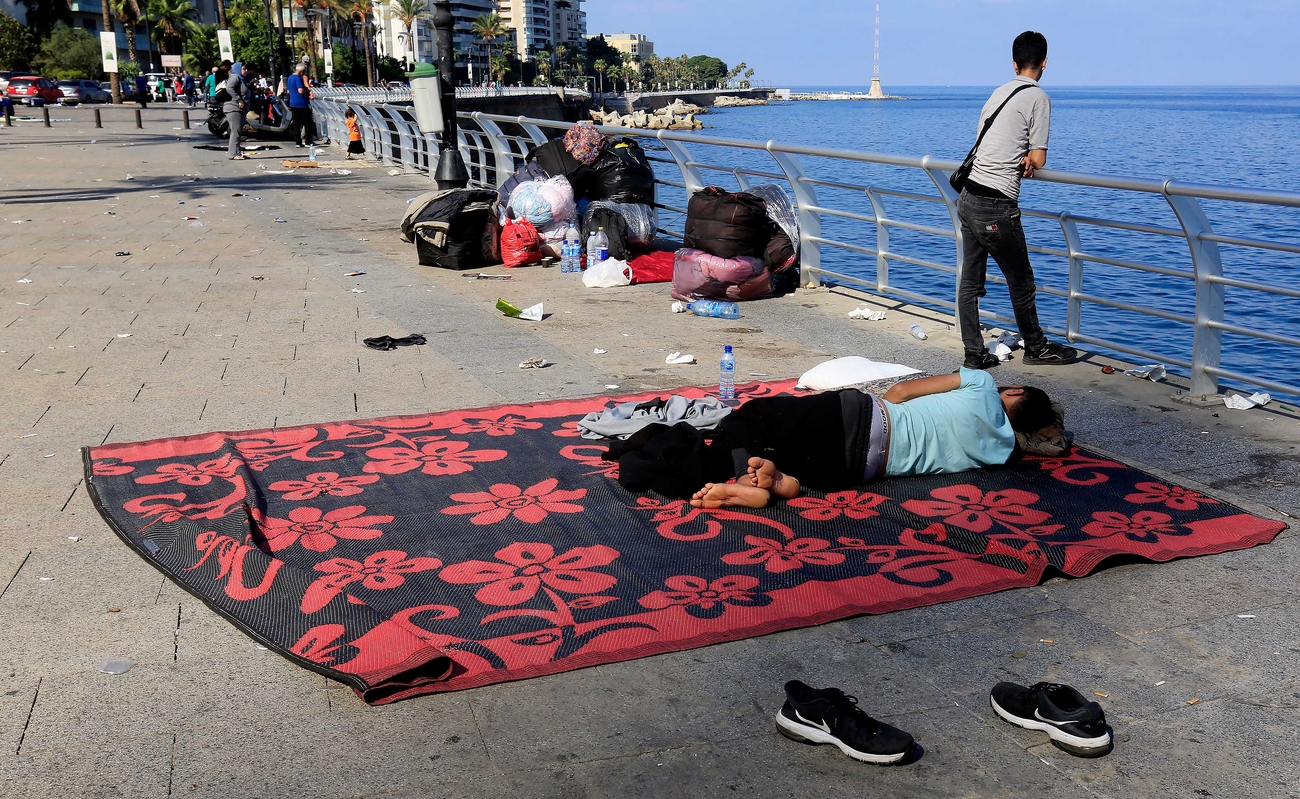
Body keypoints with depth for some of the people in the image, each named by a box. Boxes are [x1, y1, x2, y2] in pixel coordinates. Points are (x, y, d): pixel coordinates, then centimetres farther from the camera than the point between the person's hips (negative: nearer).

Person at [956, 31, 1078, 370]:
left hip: (968, 198, 8)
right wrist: (1029, 159, 13)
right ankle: (1036, 348, 22)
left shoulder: (998, 93, 14)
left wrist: (1021, 160, 2)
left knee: (970, 281, 9)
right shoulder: (1038, 97, -7)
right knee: (1021, 281, 8)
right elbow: (1039, 159, -8)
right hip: (996, 207, -7)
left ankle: (974, 353, 14)